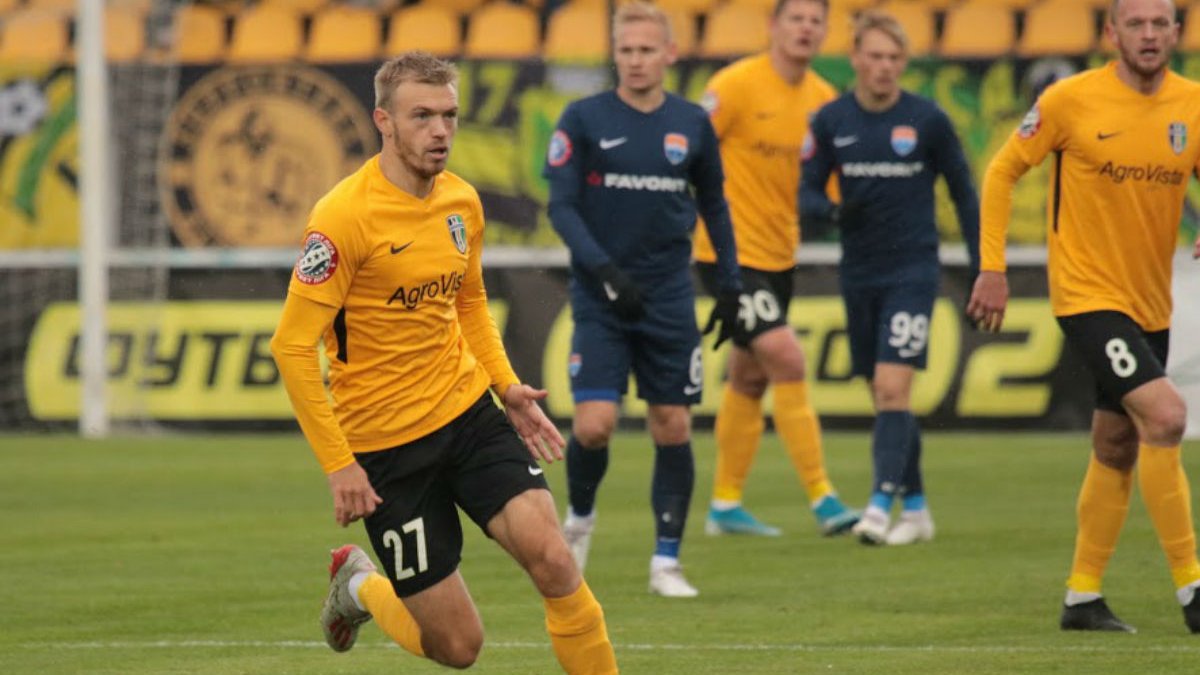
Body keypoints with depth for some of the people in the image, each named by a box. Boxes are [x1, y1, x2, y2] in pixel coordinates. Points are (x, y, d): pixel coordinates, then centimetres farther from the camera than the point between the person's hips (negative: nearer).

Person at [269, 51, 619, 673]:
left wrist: (506, 385, 7)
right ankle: (358, 586, 31)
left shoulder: (463, 202, 4)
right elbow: (292, 345, -17)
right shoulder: (344, 217, -18)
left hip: (468, 411, 5)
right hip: (385, 442, -5)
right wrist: (337, 464, -18)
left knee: (552, 561, -18)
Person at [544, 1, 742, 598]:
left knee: (673, 426, 0)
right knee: (594, 425, -12)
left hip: (669, 299, 2)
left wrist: (730, 284, 13)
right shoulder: (584, 119, -3)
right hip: (600, 299, -2)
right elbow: (561, 206, -6)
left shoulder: (691, 124, 5)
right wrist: (606, 272, -18)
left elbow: (713, 205, 18)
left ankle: (666, 562, 8)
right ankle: (579, 518, 17)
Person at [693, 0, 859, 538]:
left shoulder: (822, 98, 6)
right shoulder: (737, 85, -13)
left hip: (778, 253, 7)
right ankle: (822, 499, -13)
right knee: (787, 359, -15)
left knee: (751, 377, 13)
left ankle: (725, 504, 23)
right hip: (731, 250, -7)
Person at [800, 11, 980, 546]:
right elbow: (806, 193, 5)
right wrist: (833, 210, -19)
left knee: (893, 388, -16)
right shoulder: (831, 122, 2)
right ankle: (916, 509, 19)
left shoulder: (927, 120, -4)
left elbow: (962, 191, 5)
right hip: (859, 275, 4)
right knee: (883, 397, 9)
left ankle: (880, 505, -21)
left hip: (912, 271, -4)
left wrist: (980, 266, 3)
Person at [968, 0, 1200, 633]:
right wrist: (992, 268, -5)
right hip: (1088, 295, -6)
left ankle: (1082, 598, 27)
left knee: (1117, 450, 13)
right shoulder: (1070, 99, -11)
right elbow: (1002, 172, -1)